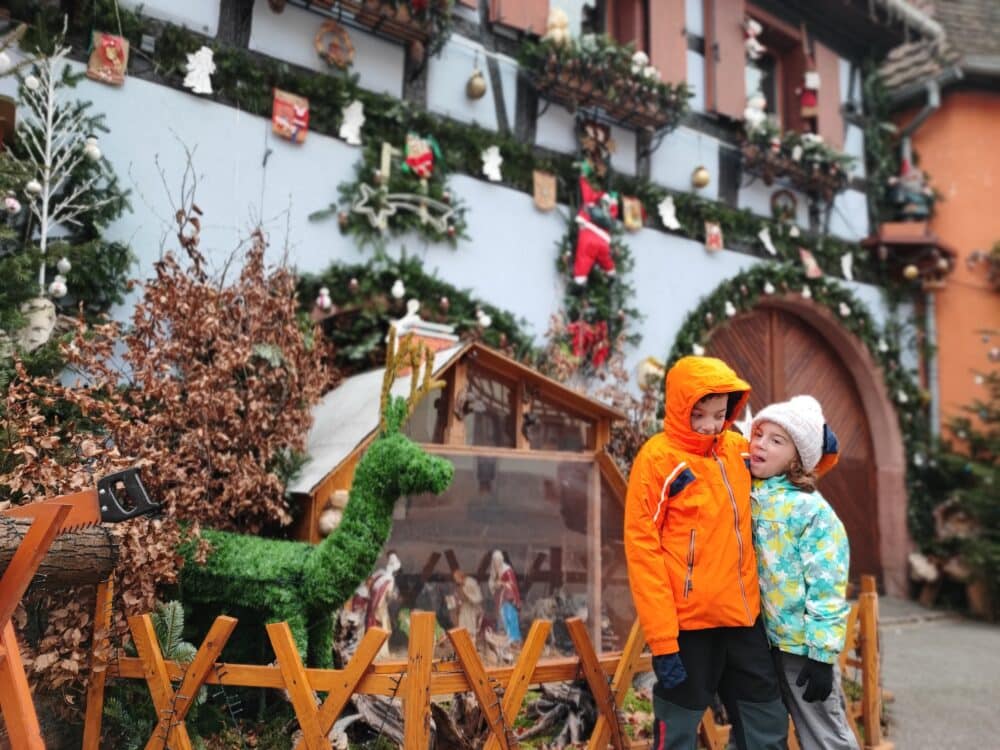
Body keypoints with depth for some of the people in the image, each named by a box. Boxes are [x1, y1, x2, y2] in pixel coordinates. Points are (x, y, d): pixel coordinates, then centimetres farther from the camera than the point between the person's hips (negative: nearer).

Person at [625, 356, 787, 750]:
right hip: (688, 624, -6)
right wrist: (662, 639, -16)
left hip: (743, 617, 6)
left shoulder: (737, 449, 6)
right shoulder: (657, 458, -11)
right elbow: (642, 549, -13)